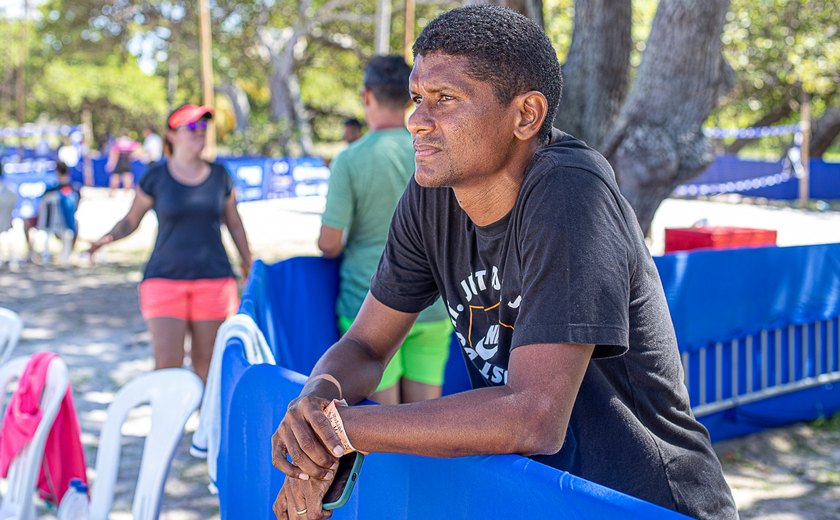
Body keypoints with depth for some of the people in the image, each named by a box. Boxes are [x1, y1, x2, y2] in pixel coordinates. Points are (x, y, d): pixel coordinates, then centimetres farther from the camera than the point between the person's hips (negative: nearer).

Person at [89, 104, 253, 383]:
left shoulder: (219, 176, 7)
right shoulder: (156, 177, 0)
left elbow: (234, 224, 17)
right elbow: (131, 220, 6)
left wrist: (250, 268, 17)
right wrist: (108, 238, -14)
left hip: (214, 280, 2)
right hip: (165, 279, -2)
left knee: (206, 363, 6)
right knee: (167, 364, -10)